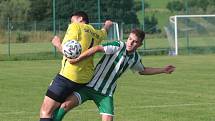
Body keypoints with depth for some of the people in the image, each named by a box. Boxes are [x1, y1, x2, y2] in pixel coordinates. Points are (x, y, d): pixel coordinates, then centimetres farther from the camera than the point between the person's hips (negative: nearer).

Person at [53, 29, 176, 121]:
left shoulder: (135, 58, 6)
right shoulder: (118, 46, -14)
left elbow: (143, 70, 29)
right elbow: (97, 49, -28)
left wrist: (163, 70, 27)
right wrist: (77, 60, -40)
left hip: (106, 93, 4)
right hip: (90, 85, -4)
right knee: (66, 104, -23)